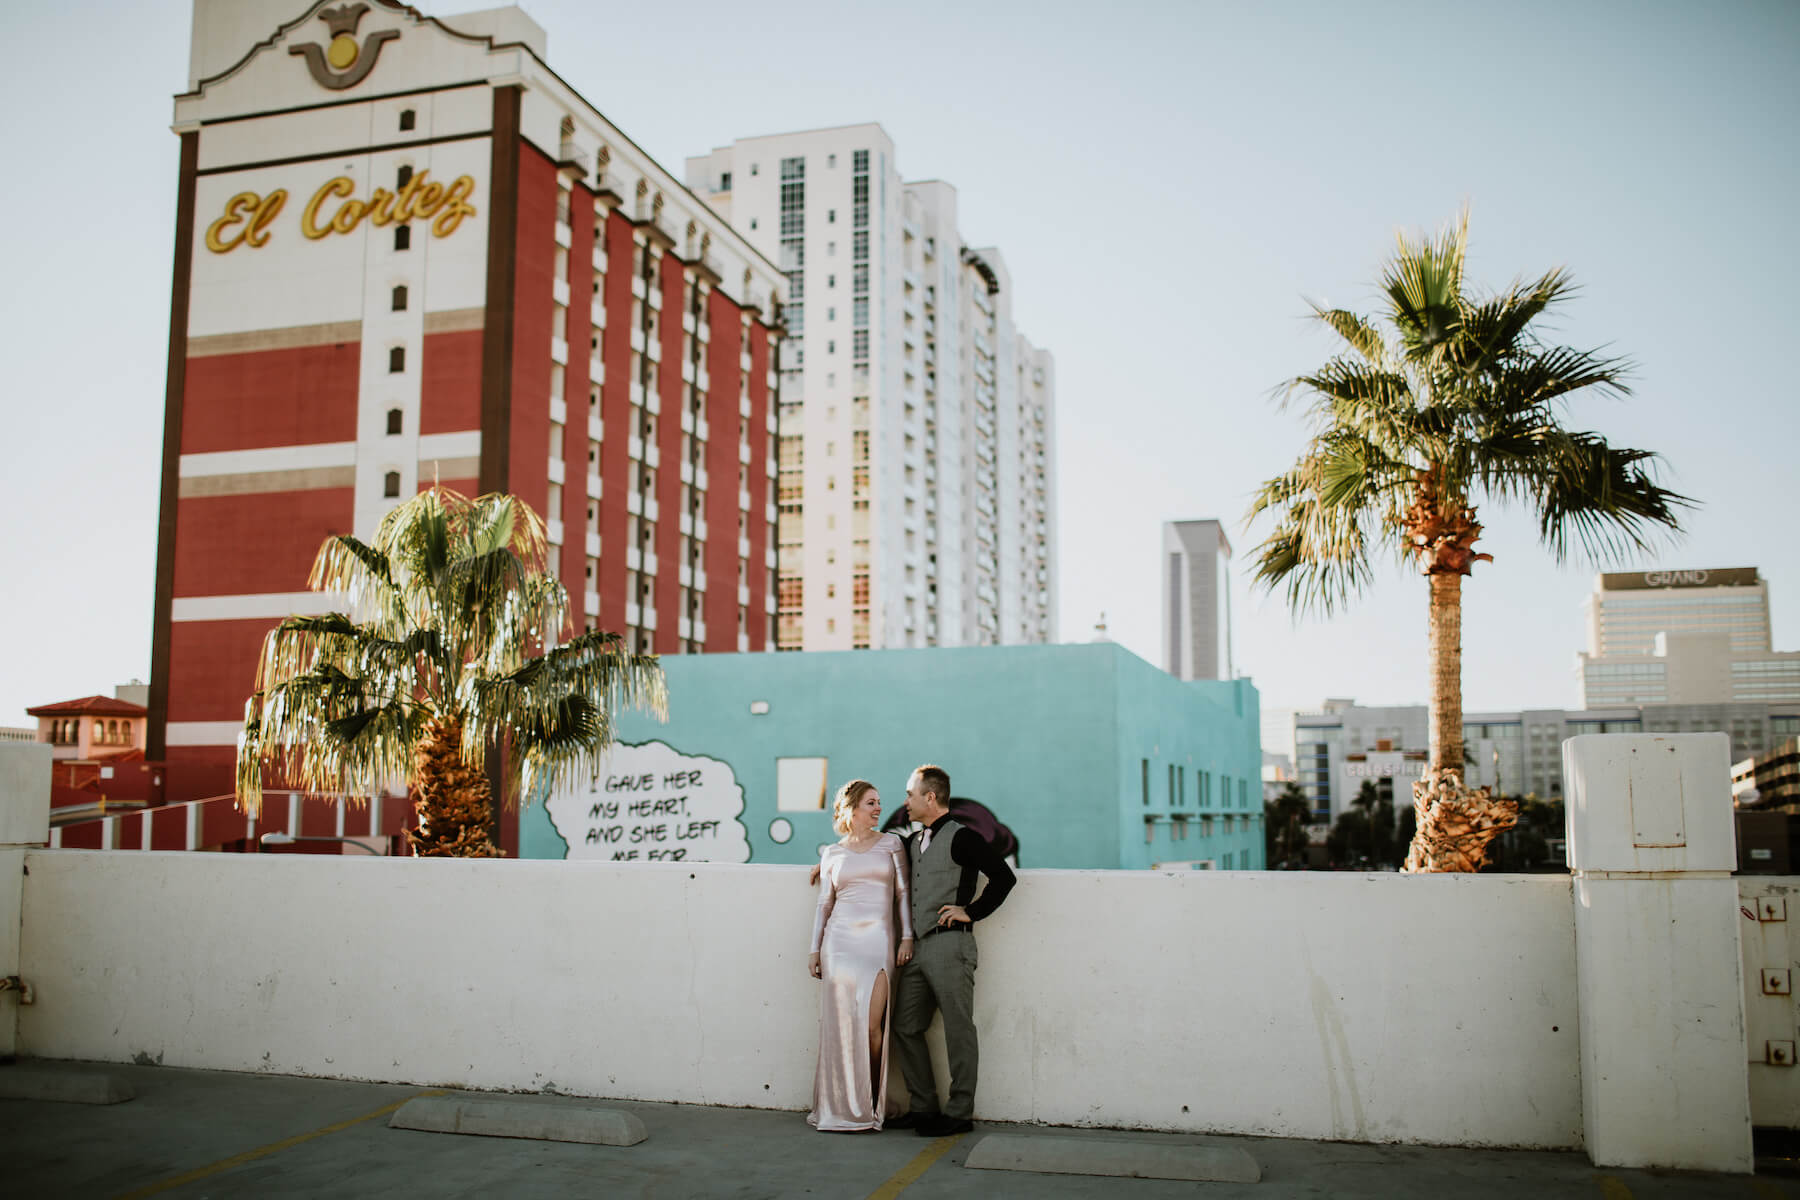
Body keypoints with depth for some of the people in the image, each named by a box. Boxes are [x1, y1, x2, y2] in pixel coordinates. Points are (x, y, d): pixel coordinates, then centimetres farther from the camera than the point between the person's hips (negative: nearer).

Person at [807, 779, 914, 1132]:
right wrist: (815, 948, 8)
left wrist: (907, 936, -1)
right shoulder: (832, 854, 13)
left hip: (878, 941, -1)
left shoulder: (891, 844, 12)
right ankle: (842, 1108, 7)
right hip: (840, 941, 1)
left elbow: (903, 893, 9)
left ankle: (870, 1106, 3)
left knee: (871, 1025, -9)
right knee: (842, 1022, -3)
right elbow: (824, 904, 14)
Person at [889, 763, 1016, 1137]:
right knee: (906, 1027, 9)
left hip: (950, 945, -8)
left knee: (958, 1030, -2)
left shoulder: (961, 838, -6)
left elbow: (1003, 876, -13)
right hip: (918, 948, 9)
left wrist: (971, 912, -11)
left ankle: (959, 1113, 4)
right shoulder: (913, 843, 18)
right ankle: (924, 1107, 19)